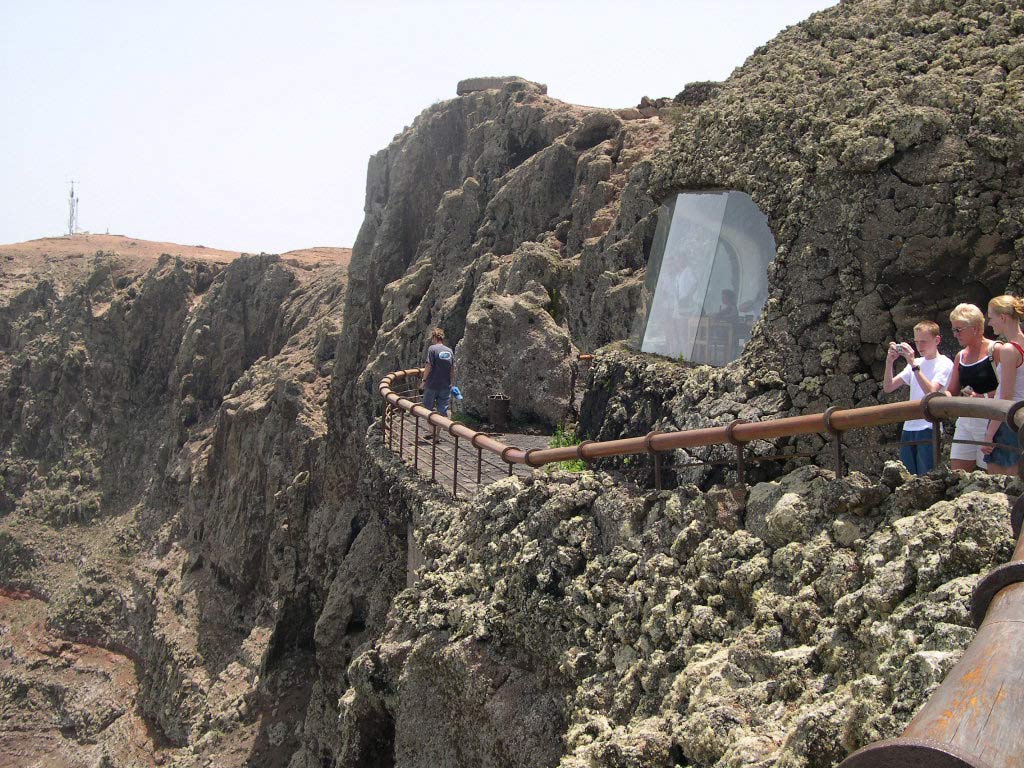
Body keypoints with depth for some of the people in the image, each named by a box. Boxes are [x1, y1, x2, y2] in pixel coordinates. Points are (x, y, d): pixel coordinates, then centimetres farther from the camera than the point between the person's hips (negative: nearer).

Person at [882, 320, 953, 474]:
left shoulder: (944, 364, -2)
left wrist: (913, 364, -20)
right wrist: (889, 362, -4)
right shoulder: (916, 363, 17)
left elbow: (931, 392, -18)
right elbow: (888, 387, 11)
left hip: (928, 428, -6)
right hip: (908, 428, 6)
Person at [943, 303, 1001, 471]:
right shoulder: (960, 357, 14)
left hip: (988, 420, -7)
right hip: (965, 420, 7)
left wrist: (983, 397, -23)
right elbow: (952, 391, 21)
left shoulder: (994, 350, -8)